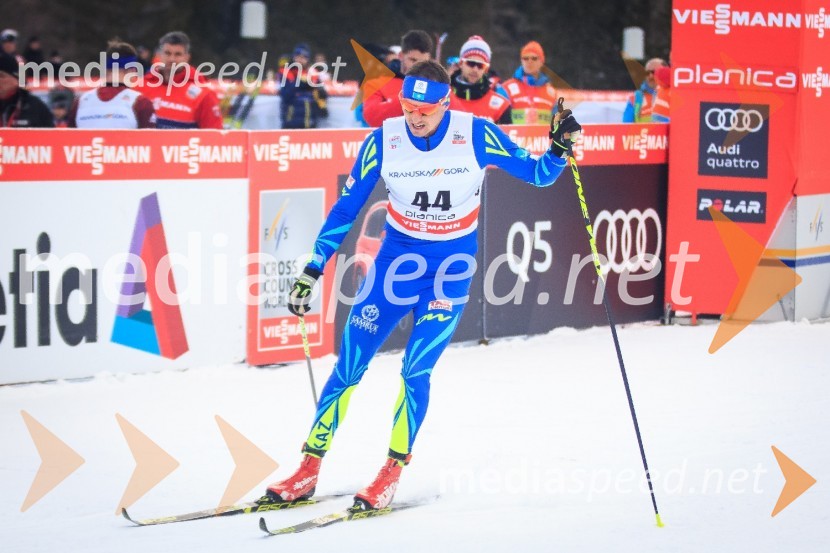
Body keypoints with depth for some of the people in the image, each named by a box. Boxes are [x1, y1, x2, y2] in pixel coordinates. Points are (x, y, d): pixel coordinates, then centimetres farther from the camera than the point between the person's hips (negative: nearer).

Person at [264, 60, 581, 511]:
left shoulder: (476, 135, -14)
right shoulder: (383, 142, -10)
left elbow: (535, 174, -4)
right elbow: (345, 209, -1)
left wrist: (558, 150, -25)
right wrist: (312, 271, -3)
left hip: (452, 266, -2)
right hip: (397, 258, 2)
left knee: (416, 370, -14)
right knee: (348, 364, -1)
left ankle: (391, 474, 0)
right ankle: (308, 471, 7)